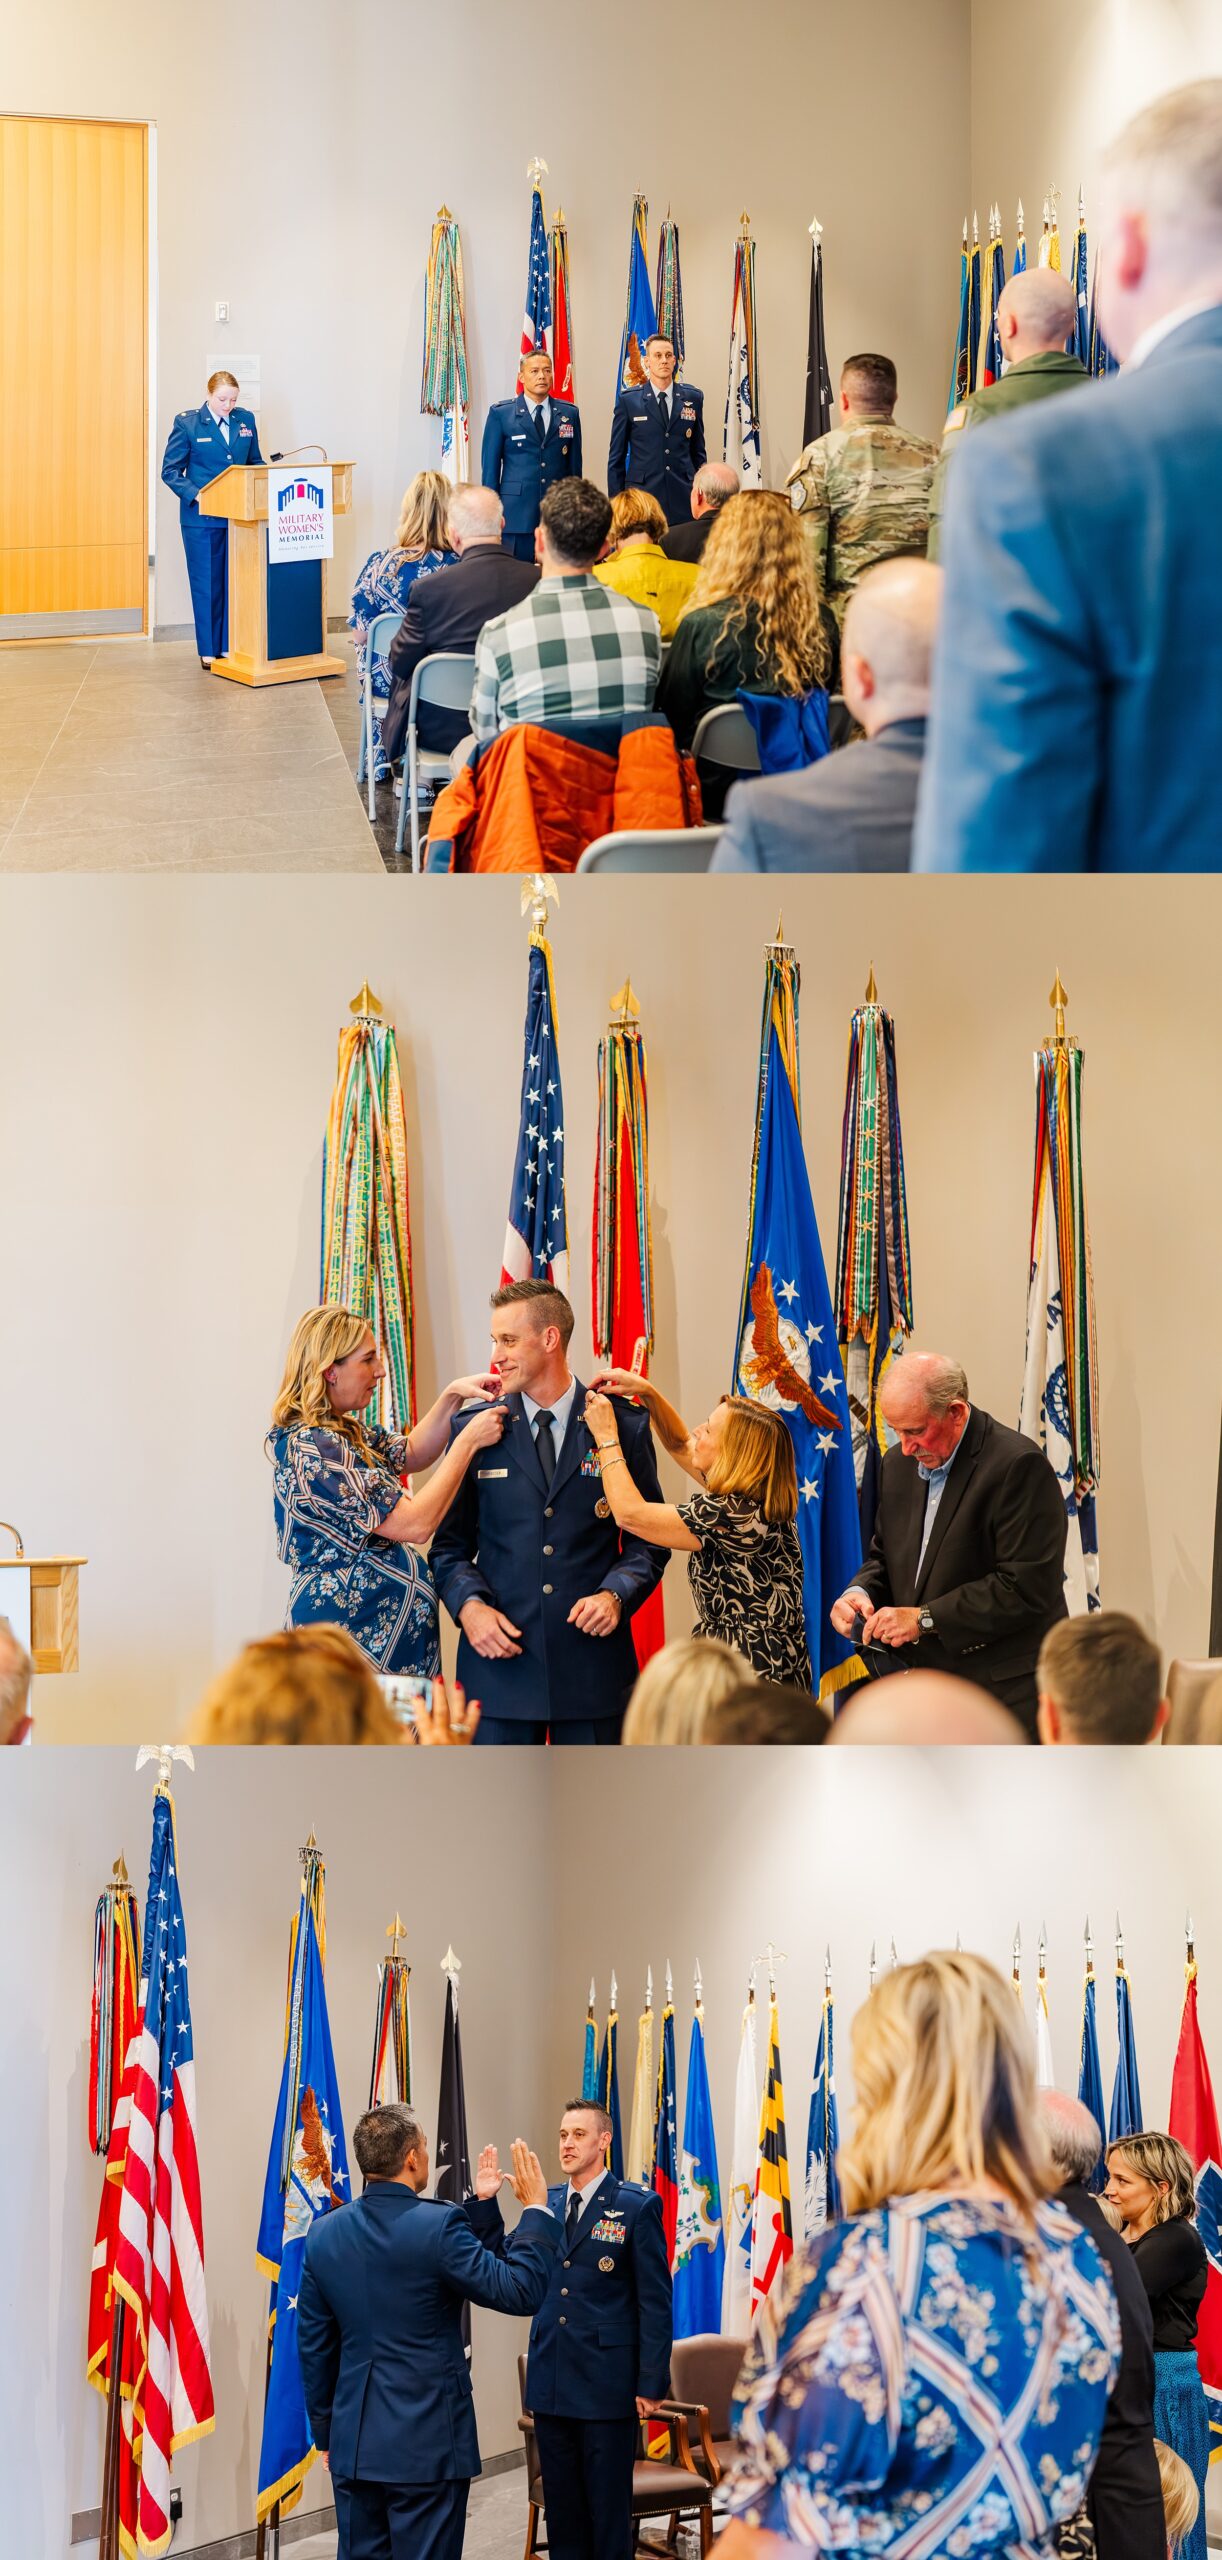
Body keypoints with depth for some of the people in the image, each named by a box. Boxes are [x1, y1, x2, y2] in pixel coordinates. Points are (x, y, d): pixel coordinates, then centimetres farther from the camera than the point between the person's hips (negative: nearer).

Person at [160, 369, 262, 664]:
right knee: (207, 584, 3)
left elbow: (255, 463, 15)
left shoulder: (246, 420, 7)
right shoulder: (187, 423, -5)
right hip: (202, 516, -3)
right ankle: (209, 651, 11)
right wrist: (195, 495, -18)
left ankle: (232, 647, 12)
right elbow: (170, 470, -4)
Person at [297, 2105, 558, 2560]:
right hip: (426, 2442, -5)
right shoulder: (438, 2225, -15)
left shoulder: (324, 2233, 3)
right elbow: (519, 2291, -12)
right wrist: (535, 2209, -1)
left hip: (352, 2441, 5)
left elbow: (314, 2346, 10)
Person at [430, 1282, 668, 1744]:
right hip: (500, 1657, 1)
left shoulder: (624, 1425, 2)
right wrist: (469, 1604, -11)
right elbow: (451, 1543, 8)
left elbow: (648, 1537, 7)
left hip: (592, 1659, -1)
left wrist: (615, 1594, -12)